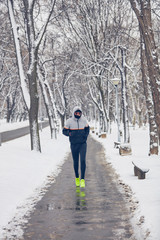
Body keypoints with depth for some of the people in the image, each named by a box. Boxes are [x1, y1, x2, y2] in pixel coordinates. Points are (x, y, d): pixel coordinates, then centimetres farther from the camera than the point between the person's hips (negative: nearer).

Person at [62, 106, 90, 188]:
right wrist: (70, 134, -19)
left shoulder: (84, 120, 1)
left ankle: (82, 179, -8)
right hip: (74, 144, 0)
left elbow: (87, 129, 17)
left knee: (83, 160, -13)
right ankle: (77, 177, 29)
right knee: (76, 162, 9)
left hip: (83, 144, 0)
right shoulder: (69, 121, -5)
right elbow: (64, 131, 1)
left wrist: (86, 135, 0)